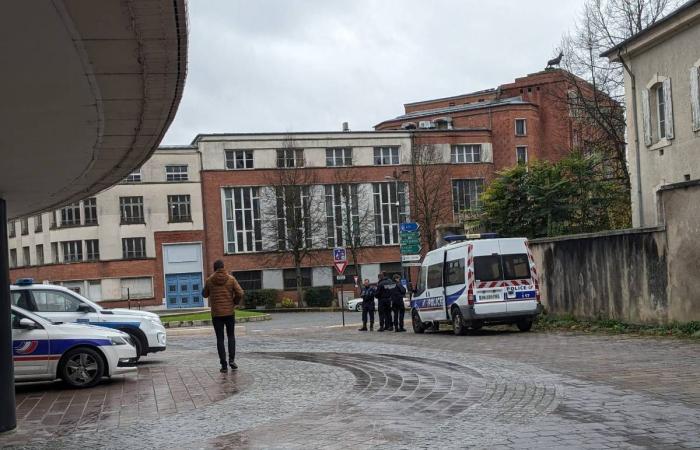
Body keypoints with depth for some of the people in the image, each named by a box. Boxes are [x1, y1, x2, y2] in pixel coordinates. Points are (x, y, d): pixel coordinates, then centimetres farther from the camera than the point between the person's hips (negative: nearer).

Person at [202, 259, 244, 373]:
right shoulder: (231, 279, -4)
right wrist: (235, 303, 8)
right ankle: (231, 359, 1)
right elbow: (240, 293, -9)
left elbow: (205, 294, 10)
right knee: (231, 336, 17)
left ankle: (224, 365, 1)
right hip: (229, 312, 0)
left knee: (220, 339, 5)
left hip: (216, 314, 0)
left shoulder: (209, 280, -3)